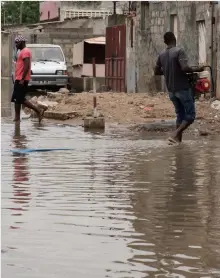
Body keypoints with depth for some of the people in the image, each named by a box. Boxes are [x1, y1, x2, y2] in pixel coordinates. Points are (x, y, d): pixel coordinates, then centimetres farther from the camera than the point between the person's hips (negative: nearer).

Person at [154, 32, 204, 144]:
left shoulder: (162, 55, 6)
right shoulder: (179, 51, -13)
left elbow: (156, 72, 14)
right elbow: (185, 68, -25)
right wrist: (197, 69, -9)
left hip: (171, 90, 6)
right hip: (183, 88, -6)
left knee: (180, 115, 15)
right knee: (190, 115, 0)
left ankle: (178, 139, 6)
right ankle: (175, 135, -15)